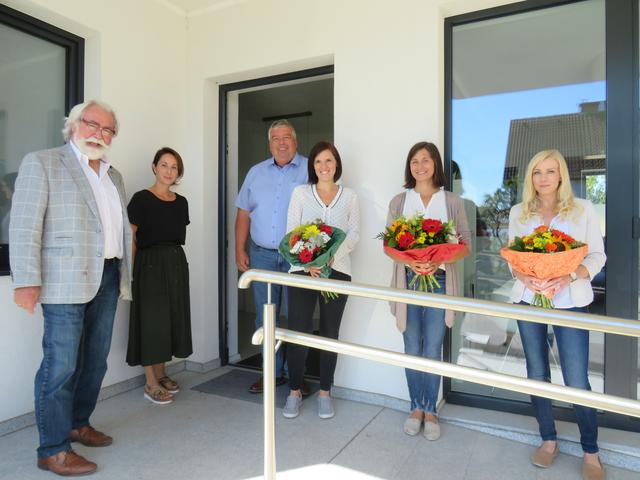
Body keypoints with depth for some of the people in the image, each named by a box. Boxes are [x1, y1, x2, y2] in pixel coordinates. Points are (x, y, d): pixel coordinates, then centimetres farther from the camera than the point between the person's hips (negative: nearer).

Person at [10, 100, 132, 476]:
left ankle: (78, 424, 32)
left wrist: (125, 275, 13)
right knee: (61, 365, -1)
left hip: (107, 279, 7)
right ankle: (54, 450, 13)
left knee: (95, 361, 14)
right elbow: (24, 226, -9)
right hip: (66, 280, -7)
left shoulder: (114, 176, 17)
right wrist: (27, 281, -15)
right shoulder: (42, 163, -2)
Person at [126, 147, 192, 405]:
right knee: (151, 318, -1)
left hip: (177, 262, 6)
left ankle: (161, 374, 27)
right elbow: (131, 238, -8)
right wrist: (130, 272, -14)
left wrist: (176, 258, 8)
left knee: (172, 317, 11)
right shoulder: (141, 199, -6)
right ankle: (151, 384, 10)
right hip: (150, 263, -6)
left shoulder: (181, 202, 10)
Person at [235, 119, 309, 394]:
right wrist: (240, 250, 6)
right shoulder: (256, 173, 13)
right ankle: (272, 372, 25)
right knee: (265, 317, 10)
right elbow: (244, 214, 12)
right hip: (261, 255, 4)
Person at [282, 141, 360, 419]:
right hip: (302, 269, -1)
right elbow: (291, 231, 0)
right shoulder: (300, 193, 7)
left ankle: (325, 392, 24)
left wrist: (333, 255, -15)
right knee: (298, 331, -1)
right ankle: (295, 391, 19)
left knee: (330, 333, 8)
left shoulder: (349, 196, 10)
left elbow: (354, 233, 2)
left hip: (337, 270, 1)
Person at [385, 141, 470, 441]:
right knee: (412, 347, 8)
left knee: (433, 348, 3)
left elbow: (465, 242, 3)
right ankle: (416, 407, 25)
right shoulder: (399, 201, 7)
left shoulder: (452, 201, 5)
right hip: (408, 280, 1)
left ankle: (430, 410, 21)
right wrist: (409, 261, -16)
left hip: (440, 280, -1)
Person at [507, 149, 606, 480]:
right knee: (536, 374, 10)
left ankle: (590, 452, 19)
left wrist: (570, 277, -19)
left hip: (570, 301, -2)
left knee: (577, 381, -3)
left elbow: (597, 256, 0)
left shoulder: (583, 209, 0)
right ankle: (549, 440, 29)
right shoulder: (518, 212, 7)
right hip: (528, 299, 3)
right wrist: (524, 276, -14)